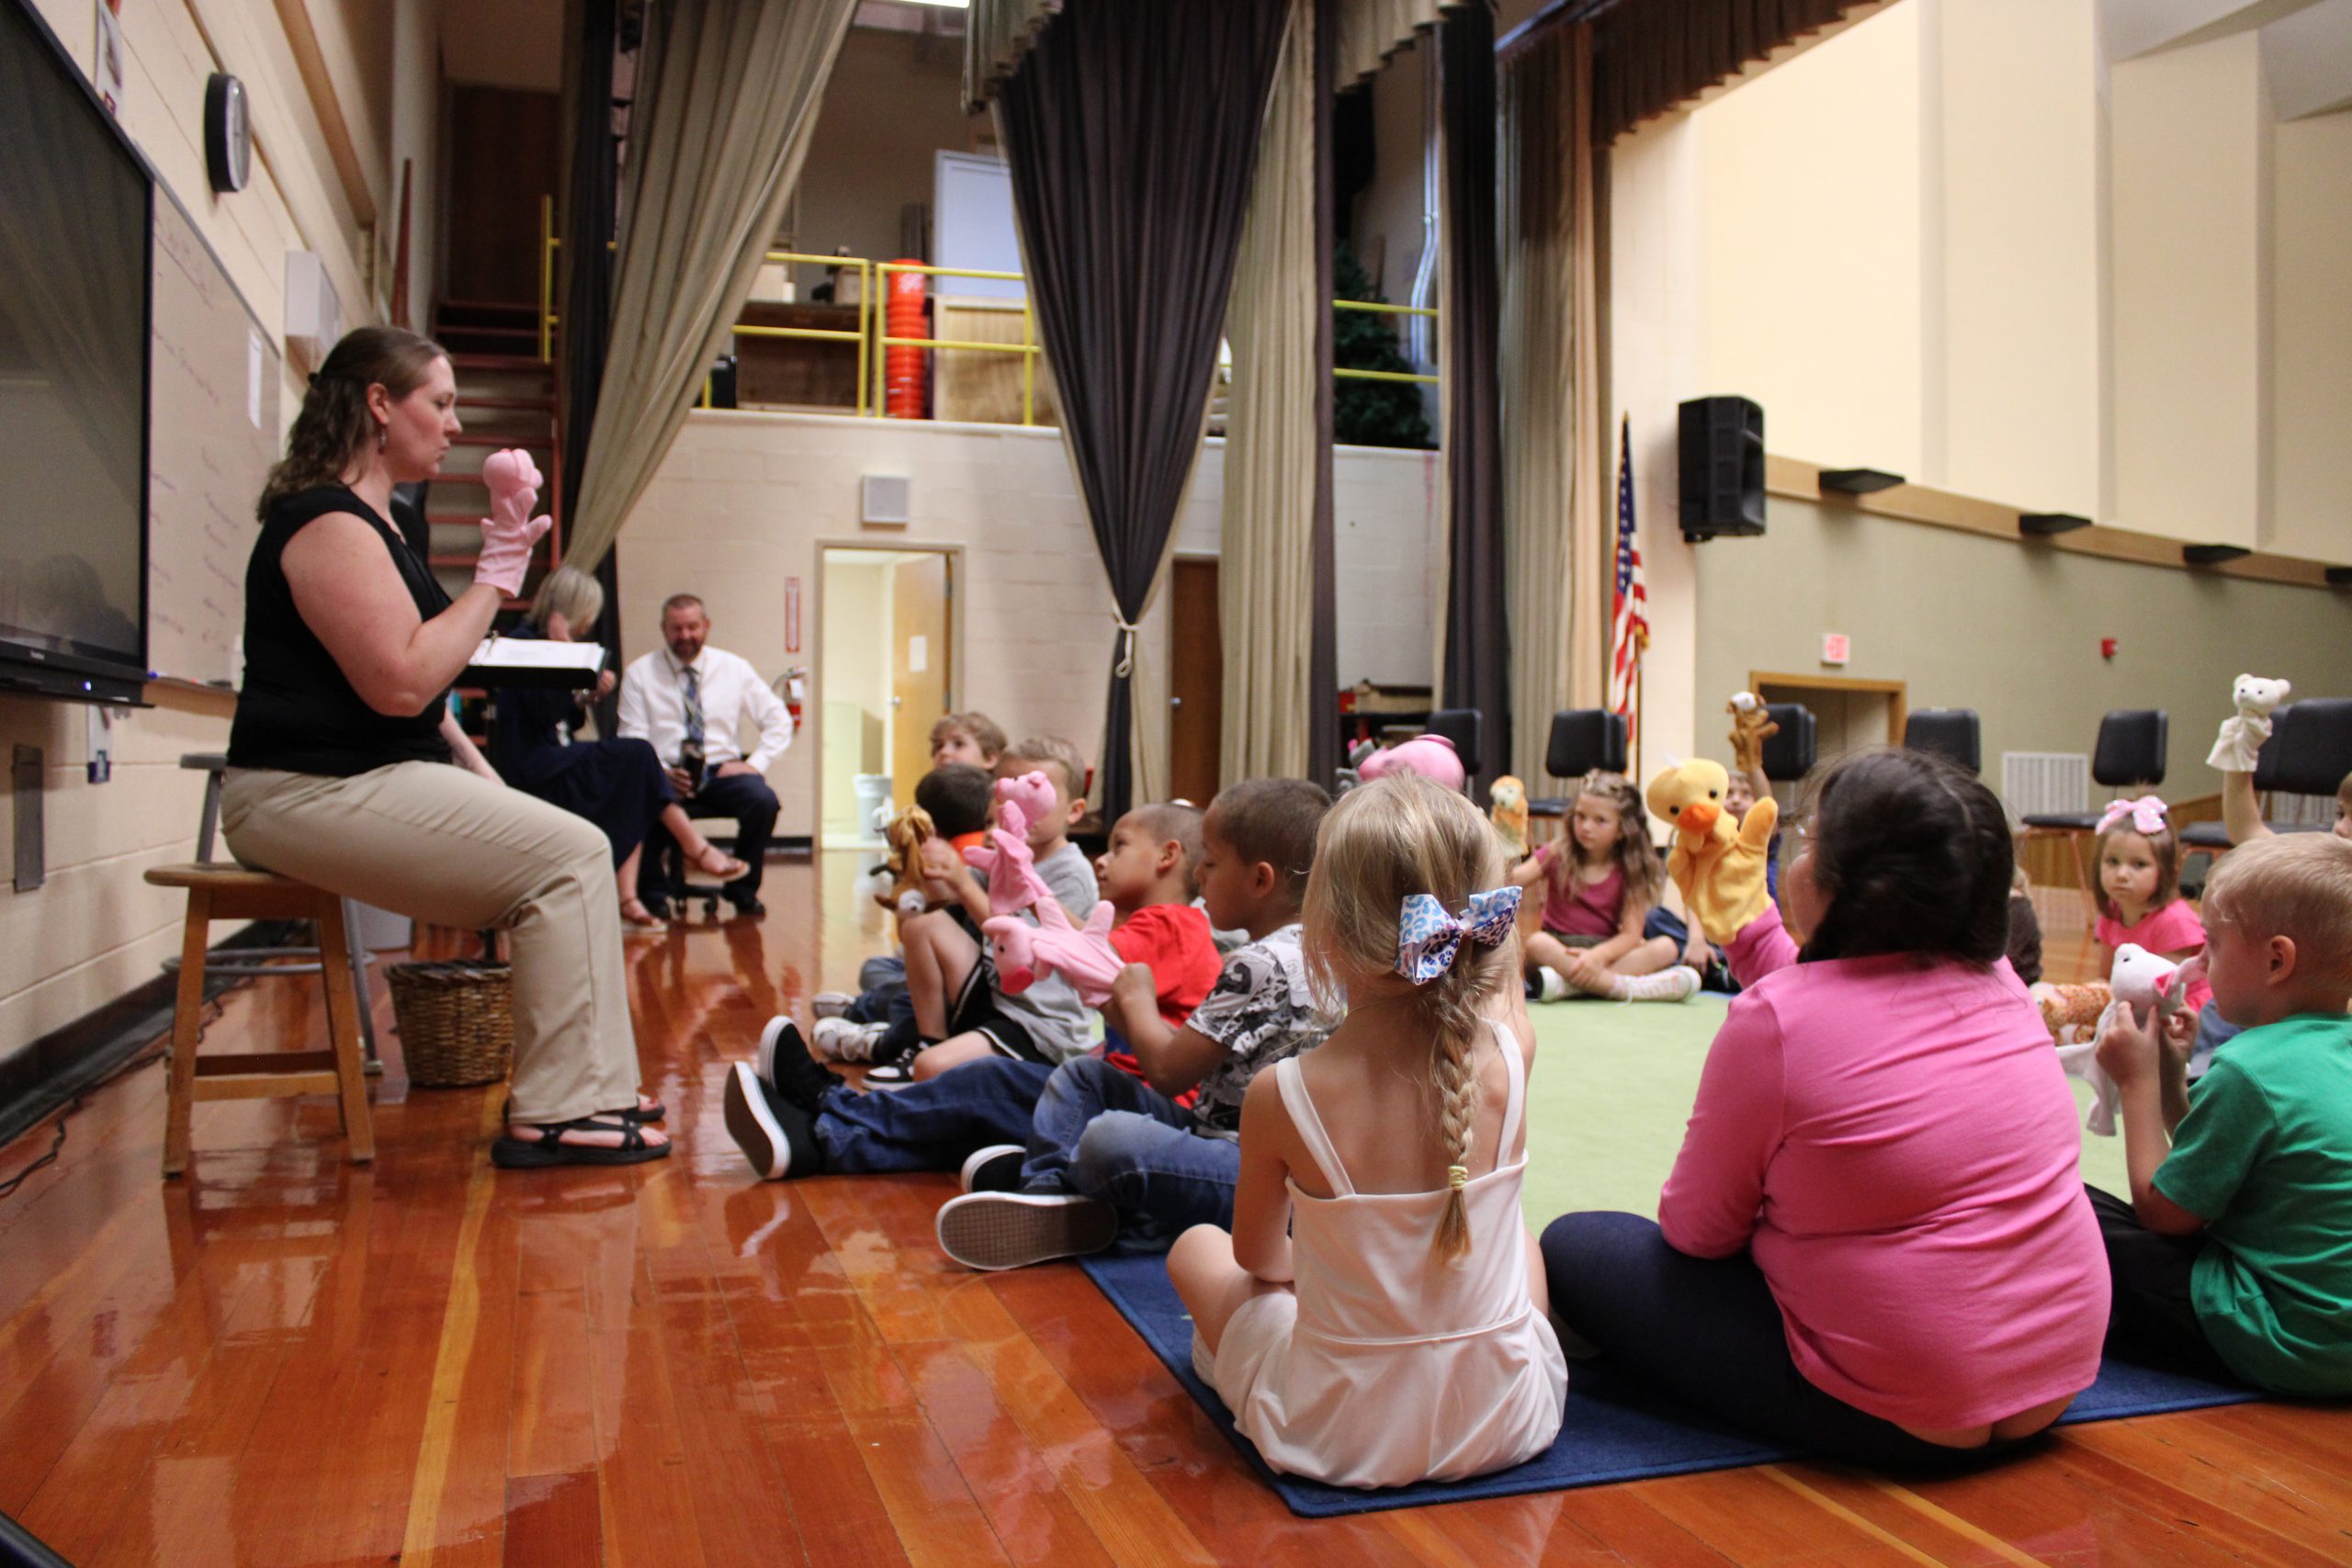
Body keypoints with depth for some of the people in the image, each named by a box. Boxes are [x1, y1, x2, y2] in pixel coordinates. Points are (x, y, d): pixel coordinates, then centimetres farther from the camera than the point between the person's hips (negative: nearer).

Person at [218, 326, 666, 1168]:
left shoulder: (366, 520, 19)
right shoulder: (330, 525, -15)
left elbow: (413, 687, 24)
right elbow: (401, 681, -24)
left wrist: (483, 777, 12)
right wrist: (499, 569, -18)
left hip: (372, 779, 11)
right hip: (311, 793, -11)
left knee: (565, 850, 5)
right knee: (570, 856, -18)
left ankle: (586, 1087, 7)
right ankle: (556, 1114, -13)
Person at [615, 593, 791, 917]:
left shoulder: (734, 668, 10)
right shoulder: (639, 673, 5)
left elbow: (778, 719, 11)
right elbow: (632, 739, -1)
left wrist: (755, 763, -4)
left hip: (722, 772, 2)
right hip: (665, 775, -1)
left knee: (763, 801, -30)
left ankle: (743, 890, -7)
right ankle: (653, 893, -11)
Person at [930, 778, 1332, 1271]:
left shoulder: (1264, 965, -21)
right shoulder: (1265, 956, 11)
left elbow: (1169, 1070, -18)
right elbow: (1191, 1055, 14)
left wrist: (1137, 998, -1)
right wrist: (1118, 1007, 7)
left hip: (1256, 1171, -11)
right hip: (1211, 1128, 11)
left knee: (1108, 1141, -36)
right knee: (1081, 1074, 14)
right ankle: (1047, 1192, -6)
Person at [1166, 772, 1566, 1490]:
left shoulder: (1279, 1095, -22)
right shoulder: (1511, 1055, -18)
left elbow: (1257, 1256, -2)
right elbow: (1503, 984, 9)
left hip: (1336, 1432, -2)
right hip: (1507, 1419, 3)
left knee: (1196, 1247, 22)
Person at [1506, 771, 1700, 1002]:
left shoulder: (1631, 870, -1)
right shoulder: (1558, 854, 0)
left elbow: (1631, 934, -11)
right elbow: (1514, 879, -14)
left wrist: (1600, 955, -30)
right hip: (1559, 948, -2)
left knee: (1667, 946, -23)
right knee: (1536, 942, -34)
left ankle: (1564, 982, -36)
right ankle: (1628, 988, -35)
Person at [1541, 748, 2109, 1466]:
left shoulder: (1771, 1018, -20)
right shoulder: (2000, 983, -1)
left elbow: (1695, 1229, -8)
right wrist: (1747, 923, 15)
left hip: (1894, 1420, -7)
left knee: (1574, 1246, 3)